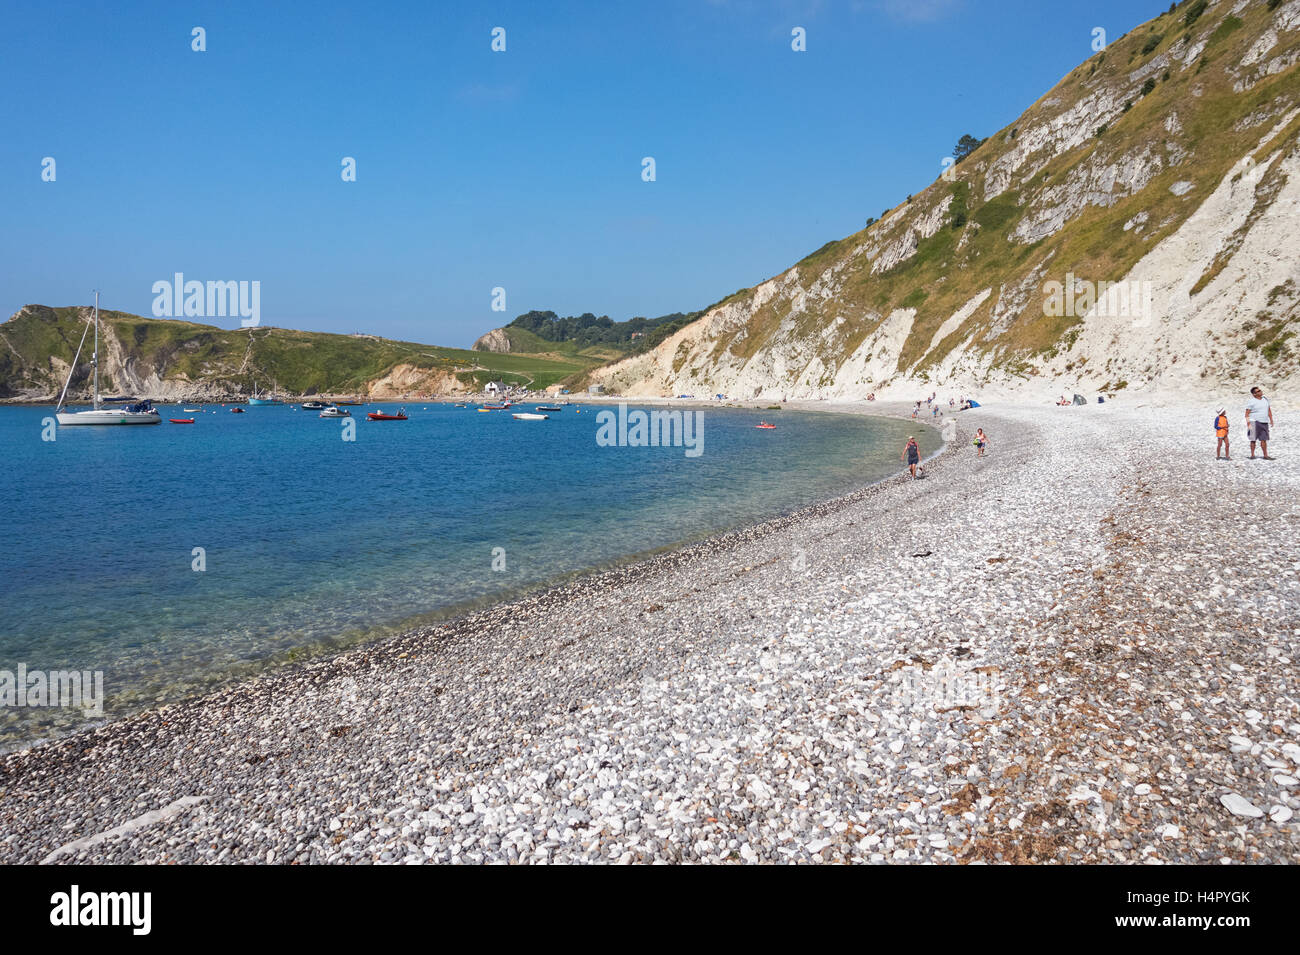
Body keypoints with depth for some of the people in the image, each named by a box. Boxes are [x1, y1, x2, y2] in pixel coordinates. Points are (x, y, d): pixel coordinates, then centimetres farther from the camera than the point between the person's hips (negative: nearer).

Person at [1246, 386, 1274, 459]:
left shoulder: (1265, 399, 12)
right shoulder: (1251, 402, -7)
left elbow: (1269, 411, 19)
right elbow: (1247, 414, -9)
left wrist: (1271, 420, 14)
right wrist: (1248, 424, -15)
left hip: (1264, 423, 5)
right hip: (1255, 422, -5)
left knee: (1263, 440, 3)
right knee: (1253, 439, 1)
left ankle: (1266, 456, 4)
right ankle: (1252, 455, 9)